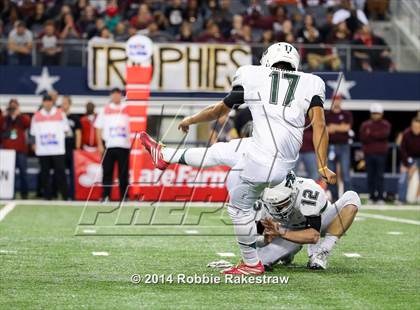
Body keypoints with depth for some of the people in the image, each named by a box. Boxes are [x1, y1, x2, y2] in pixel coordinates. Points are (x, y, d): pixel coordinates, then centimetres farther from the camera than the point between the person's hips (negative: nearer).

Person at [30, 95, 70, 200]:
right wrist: (35, 144, 6)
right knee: (45, 172, 2)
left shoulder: (60, 113, 8)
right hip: (42, 150, 2)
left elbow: (65, 129, 12)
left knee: (60, 172, -6)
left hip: (58, 149, -2)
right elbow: (34, 132, 15)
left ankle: (64, 195, -2)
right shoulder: (37, 115, 12)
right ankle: (47, 195, 7)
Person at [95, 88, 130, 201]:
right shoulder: (105, 110, 9)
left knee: (123, 173, 1)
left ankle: (124, 197, 5)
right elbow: (98, 128, 8)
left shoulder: (127, 109, 9)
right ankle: (105, 196, 4)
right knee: (107, 172, 0)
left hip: (124, 145, 0)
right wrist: (100, 145, 0)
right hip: (108, 145, 0)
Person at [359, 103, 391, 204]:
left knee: (380, 175, -4)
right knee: (370, 176, 2)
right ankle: (372, 196, 6)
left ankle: (380, 197, -4)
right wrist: (377, 136, -13)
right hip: (368, 153, 2)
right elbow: (363, 137, -4)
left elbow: (385, 134, -13)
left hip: (381, 153, -2)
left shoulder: (386, 125, 7)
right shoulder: (365, 125, 11)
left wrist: (370, 134, -11)